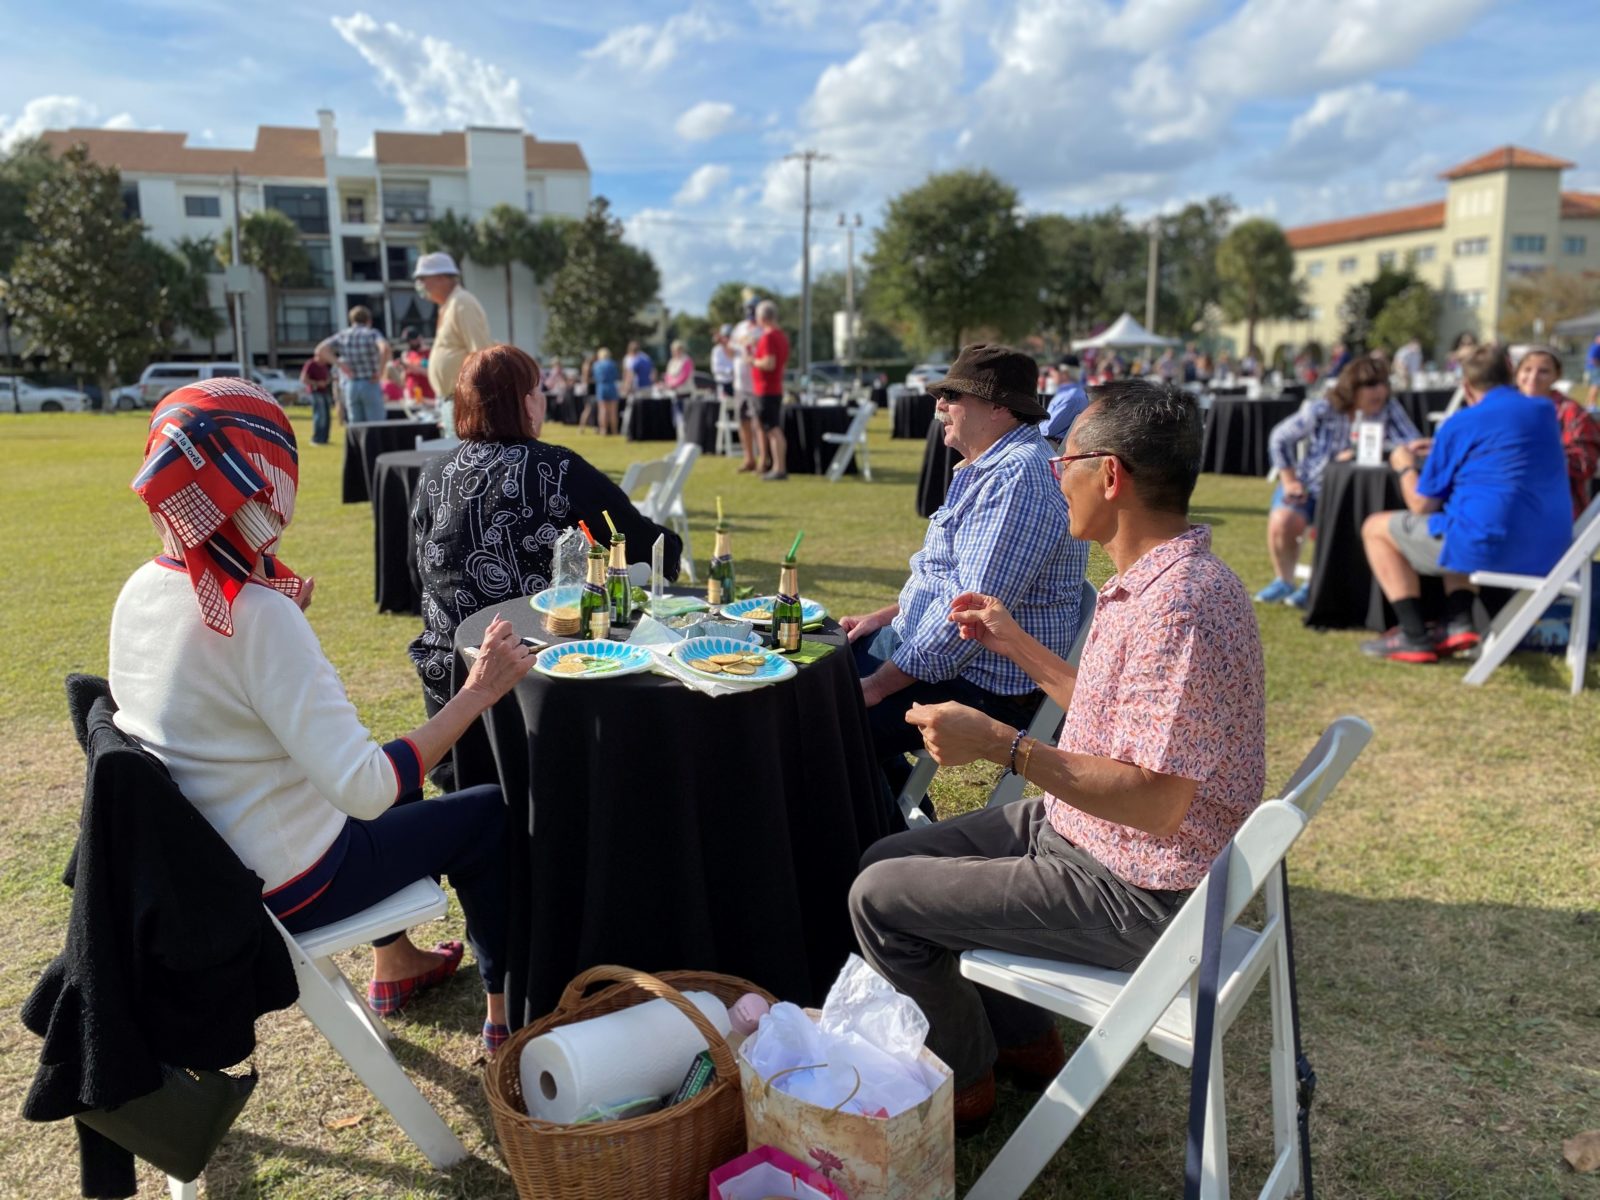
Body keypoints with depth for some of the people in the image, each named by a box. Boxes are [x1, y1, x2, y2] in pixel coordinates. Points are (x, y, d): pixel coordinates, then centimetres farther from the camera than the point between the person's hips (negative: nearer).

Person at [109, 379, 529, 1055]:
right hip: (286, 890, -8)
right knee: (489, 816, 9)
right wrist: (478, 692, -30)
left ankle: (394, 967, 44)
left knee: (392, 785, 30)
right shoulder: (258, 616, -31)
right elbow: (362, 786, -34)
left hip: (206, 861, 8)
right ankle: (506, 1010, 24)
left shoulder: (141, 589, -5)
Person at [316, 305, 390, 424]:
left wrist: (339, 363, 0)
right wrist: (380, 371, -15)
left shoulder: (342, 335, 8)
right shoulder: (372, 333, -3)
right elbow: (385, 348, -24)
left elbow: (320, 350, -2)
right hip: (370, 385, -4)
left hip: (350, 386, 4)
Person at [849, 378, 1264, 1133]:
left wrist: (1000, 745, -33)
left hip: (1133, 895, -10)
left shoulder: (1176, 609, -29)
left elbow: (1156, 801, -32)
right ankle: (1024, 1040, 27)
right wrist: (1018, 646, 16)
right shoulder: (1159, 579, 5)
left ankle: (965, 1083, 18)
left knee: (880, 899, -8)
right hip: (1078, 830, 10)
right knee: (889, 859, 14)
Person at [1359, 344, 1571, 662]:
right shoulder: (1545, 412, 12)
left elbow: (1422, 505, 0)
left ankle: (1415, 637, 4)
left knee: (1375, 528, 11)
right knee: (1452, 523, 36)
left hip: (1488, 547, -7)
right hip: (1548, 554, 7)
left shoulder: (1461, 424, -6)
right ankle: (1458, 623, 16)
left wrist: (1406, 466, 19)